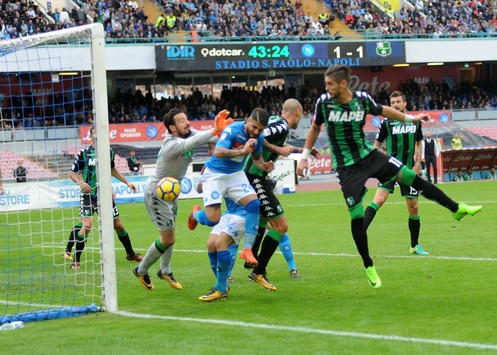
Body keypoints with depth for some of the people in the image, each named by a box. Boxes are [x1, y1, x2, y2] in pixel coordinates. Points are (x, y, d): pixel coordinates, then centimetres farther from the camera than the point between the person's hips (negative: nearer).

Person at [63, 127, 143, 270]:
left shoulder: (109, 152, 6)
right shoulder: (83, 153, -7)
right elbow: (72, 173, -3)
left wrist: (127, 182, 21)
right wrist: (80, 182, -22)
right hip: (88, 195, -4)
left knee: (119, 225, 9)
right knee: (87, 225, -21)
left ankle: (130, 254, 31)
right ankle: (76, 261, -11)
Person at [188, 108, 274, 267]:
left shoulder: (259, 138, -5)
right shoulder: (233, 130, -25)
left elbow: (257, 158, 12)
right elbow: (218, 152, -37)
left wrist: (264, 166, -10)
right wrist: (242, 151, -47)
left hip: (236, 174, 6)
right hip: (215, 174, -5)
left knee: (254, 204, -18)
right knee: (213, 219, -13)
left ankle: (247, 249, -11)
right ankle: (196, 214, 26)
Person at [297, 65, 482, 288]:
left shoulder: (362, 99, -9)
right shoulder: (324, 102, -11)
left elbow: (382, 110, 13)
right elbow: (315, 128, 7)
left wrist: (411, 118, 19)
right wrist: (304, 157, 8)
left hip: (369, 156, 2)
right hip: (346, 167, -2)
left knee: (410, 176, -7)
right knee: (356, 215, -8)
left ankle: (456, 209, 6)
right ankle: (368, 267, 7)